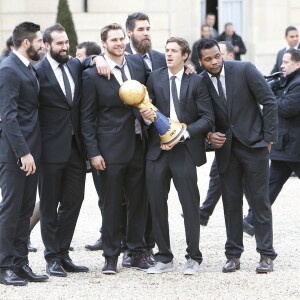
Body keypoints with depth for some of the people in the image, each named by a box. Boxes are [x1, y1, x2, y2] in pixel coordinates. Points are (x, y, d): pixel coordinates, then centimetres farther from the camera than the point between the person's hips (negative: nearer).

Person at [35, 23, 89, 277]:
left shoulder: (76, 65, 7)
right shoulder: (38, 72, -10)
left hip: (76, 147, 6)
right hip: (52, 148, -6)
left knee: (73, 200, 9)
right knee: (50, 204, 5)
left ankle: (63, 254, 19)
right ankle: (53, 258, 13)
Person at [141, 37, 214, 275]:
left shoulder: (196, 82, 1)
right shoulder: (155, 78, 9)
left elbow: (208, 118, -4)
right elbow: (147, 107, 13)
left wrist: (183, 133, -15)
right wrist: (145, 114, -11)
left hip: (185, 150, -3)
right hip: (157, 149, 3)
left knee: (190, 205, 0)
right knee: (157, 206, 4)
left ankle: (194, 258, 11)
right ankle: (164, 258, 14)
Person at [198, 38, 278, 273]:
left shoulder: (245, 70, -9)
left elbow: (269, 101, -7)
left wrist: (269, 137, -7)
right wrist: (209, 135, -9)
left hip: (253, 143, -3)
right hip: (225, 147, 3)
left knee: (260, 200, 0)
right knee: (231, 202, 6)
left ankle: (266, 254, 4)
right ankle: (233, 255, 12)